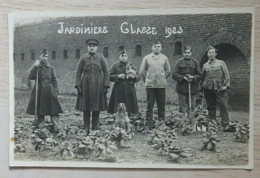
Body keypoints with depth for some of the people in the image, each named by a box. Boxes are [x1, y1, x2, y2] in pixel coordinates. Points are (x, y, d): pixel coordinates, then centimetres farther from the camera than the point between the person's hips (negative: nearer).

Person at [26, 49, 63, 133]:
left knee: (53, 111, -6)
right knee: (39, 111, 7)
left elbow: (54, 80, 8)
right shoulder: (36, 67, 6)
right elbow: (30, 77, -9)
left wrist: (56, 91, -1)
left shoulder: (51, 68, 7)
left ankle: (56, 127, -6)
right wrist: (35, 66, -12)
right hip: (39, 91, 1)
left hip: (49, 92, -1)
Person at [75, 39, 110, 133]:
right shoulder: (83, 58, 5)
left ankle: (95, 127, 12)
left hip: (98, 85, 0)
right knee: (85, 107, 1)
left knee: (97, 107, 3)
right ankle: (86, 127, 9)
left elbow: (106, 72, 3)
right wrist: (78, 85, -5)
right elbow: (78, 72, 4)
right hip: (86, 84, 0)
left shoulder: (101, 57, 5)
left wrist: (106, 86, -4)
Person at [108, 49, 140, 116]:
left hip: (129, 90, 2)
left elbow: (138, 76, 9)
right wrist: (118, 76, -12)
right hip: (118, 90, -1)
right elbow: (110, 76, 2)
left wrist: (133, 77, -12)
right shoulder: (115, 66, 8)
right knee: (118, 110, -5)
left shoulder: (131, 65, 13)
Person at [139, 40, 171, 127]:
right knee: (150, 105, 0)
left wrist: (162, 79, 12)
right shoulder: (147, 58, 4)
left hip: (161, 85, 1)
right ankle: (149, 122, 6)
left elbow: (168, 71, 16)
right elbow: (142, 71, 8)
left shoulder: (164, 58, 8)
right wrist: (147, 80, 9)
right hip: (150, 85, -1)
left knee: (161, 104, 4)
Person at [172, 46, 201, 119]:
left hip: (193, 88, 2)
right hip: (182, 88, -1)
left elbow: (199, 75, 6)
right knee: (182, 109, -1)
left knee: (191, 108, 5)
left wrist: (193, 77, -12)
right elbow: (174, 75, -2)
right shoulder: (179, 62, 4)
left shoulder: (195, 62, 9)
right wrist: (183, 77, -14)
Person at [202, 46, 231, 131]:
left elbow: (226, 74, 2)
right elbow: (203, 77, 23)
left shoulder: (221, 63, 7)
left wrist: (226, 85, -8)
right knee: (211, 107, 6)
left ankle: (226, 125, -7)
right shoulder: (205, 65, 13)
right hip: (208, 89, 2)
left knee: (223, 107, -8)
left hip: (219, 89, -2)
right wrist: (204, 86, 15)